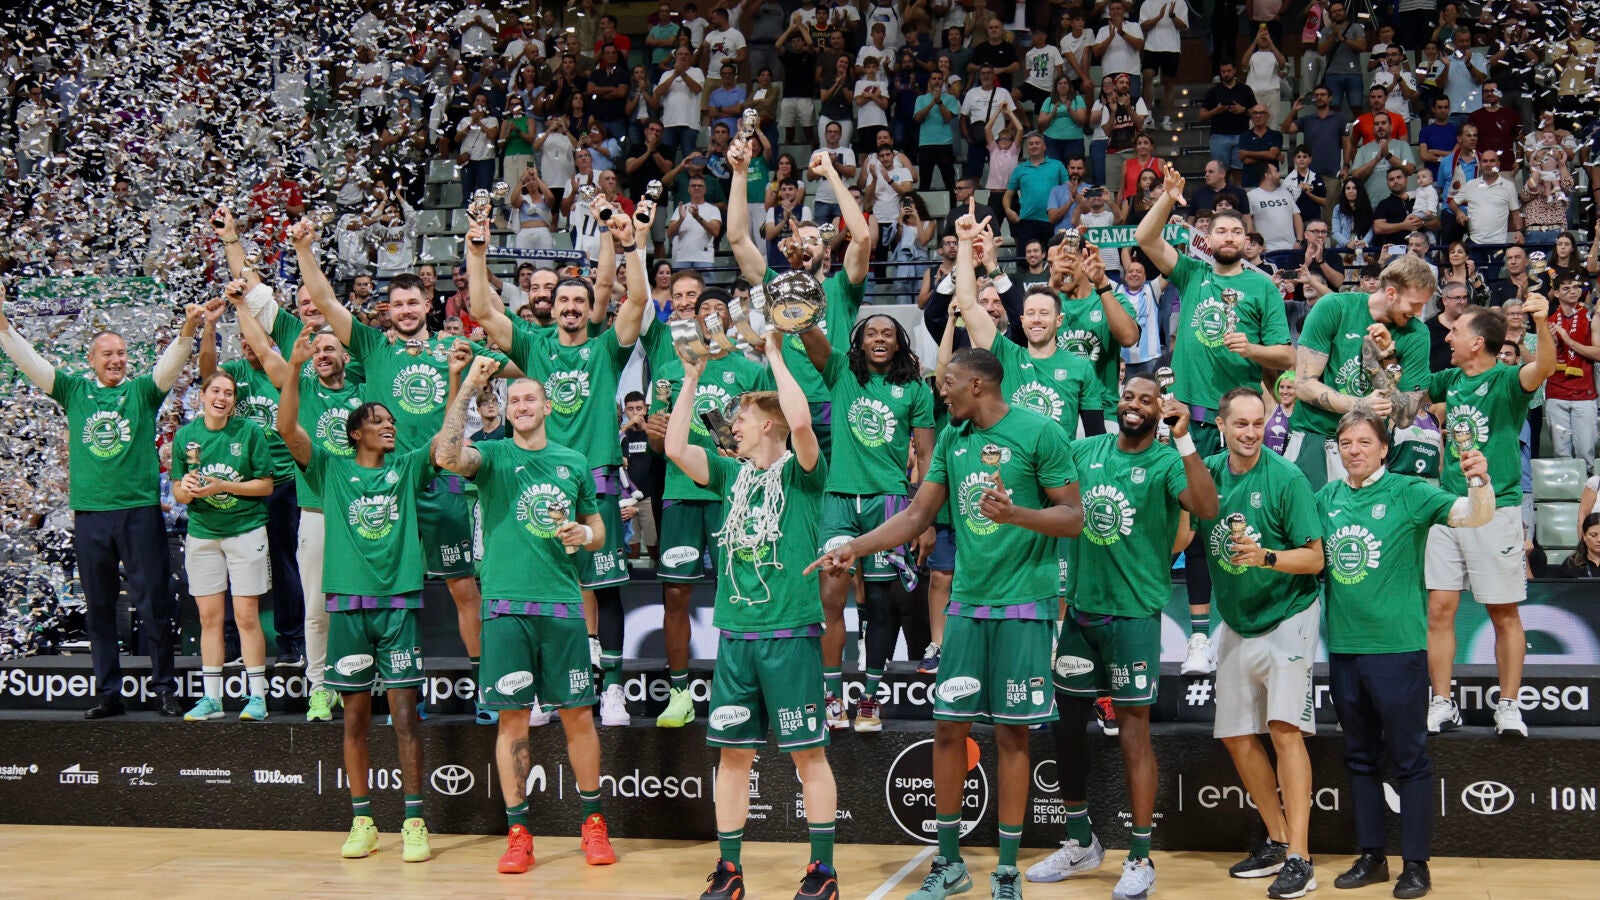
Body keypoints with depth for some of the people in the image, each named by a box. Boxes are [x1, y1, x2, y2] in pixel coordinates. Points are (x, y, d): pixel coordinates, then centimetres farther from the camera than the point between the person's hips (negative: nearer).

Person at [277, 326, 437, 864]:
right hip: (348, 602, 0)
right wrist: (294, 367, -14)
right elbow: (287, 428, -4)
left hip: (399, 602, 0)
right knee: (355, 715, 5)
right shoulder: (331, 470, 7)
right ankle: (362, 821, 13)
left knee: (404, 714, -3)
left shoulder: (407, 469, 10)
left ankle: (414, 822, 0)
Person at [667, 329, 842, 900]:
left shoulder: (801, 473, -3)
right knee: (732, 752, 7)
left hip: (790, 633, -5)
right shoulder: (731, 474, 13)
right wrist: (692, 379, 4)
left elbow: (801, 420, -21)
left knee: (808, 751, 0)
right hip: (735, 633, 5)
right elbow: (675, 448, 3)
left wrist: (775, 355, -12)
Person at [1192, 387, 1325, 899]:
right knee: (1236, 735, 10)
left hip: (1287, 617, -6)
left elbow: (1314, 558, -14)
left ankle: (1300, 858, -16)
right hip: (1236, 622, 6)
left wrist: (1265, 556, -32)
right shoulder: (1208, 472, 0)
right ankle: (1277, 841, 24)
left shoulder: (1286, 479, -15)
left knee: (1284, 728, -16)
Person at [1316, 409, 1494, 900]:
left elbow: (1473, 516, -18)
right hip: (1343, 646, 5)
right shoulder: (1326, 498, 6)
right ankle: (1371, 855, 24)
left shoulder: (1407, 492, -8)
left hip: (1397, 647, -5)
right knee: (1360, 757, 14)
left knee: (1409, 759, 1)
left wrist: (1481, 481, -37)